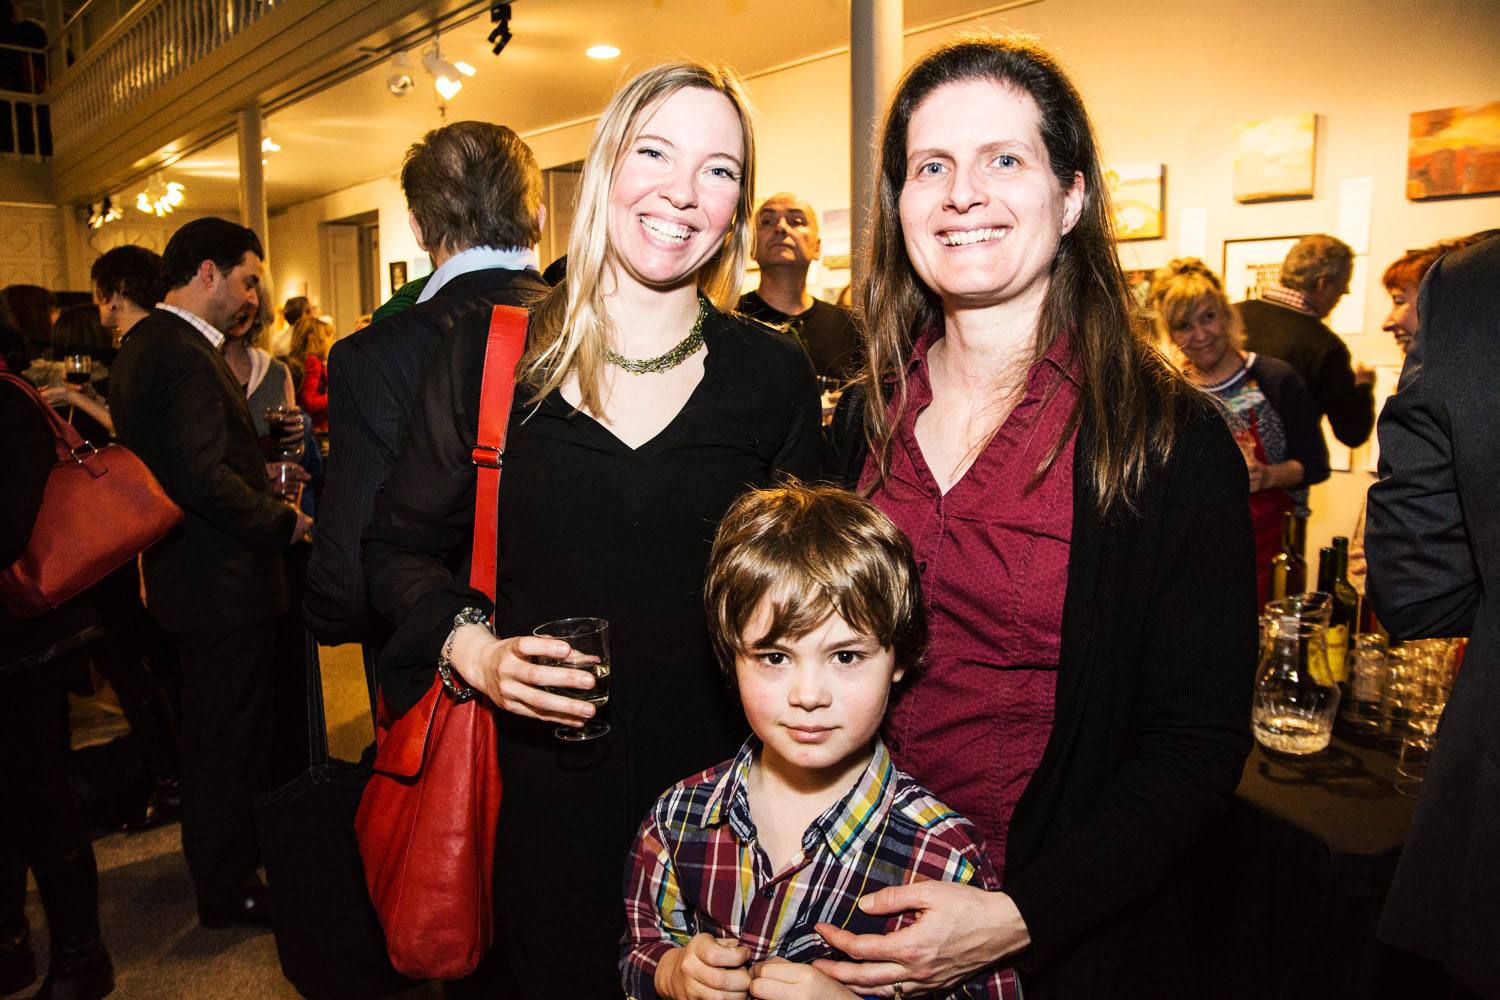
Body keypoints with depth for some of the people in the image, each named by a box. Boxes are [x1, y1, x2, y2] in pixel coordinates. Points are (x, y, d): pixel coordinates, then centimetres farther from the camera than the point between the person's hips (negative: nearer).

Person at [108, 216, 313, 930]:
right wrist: (286, 521, -17)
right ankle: (229, 889, 20)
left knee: (207, 728, 24)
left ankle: (209, 857, 43)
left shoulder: (142, 344, 11)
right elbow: (203, 478, -29)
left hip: (180, 569, 11)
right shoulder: (186, 356, -23)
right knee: (234, 736, 4)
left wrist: (262, 487, 11)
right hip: (224, 581, -11)